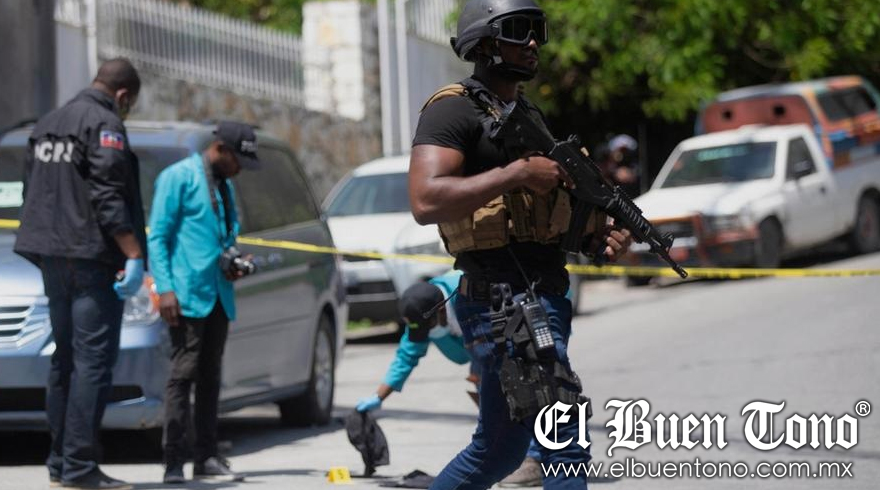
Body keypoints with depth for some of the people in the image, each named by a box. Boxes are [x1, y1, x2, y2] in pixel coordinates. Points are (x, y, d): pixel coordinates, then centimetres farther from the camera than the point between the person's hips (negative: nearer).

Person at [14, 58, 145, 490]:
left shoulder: (47, 125, 18)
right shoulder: (104, 124, -10)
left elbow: (32, 193, 20)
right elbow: (108, 196, -18)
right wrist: (134, 255, -19)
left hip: (52, 258, 9)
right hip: (91, 258, -9)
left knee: (65, 358, 14)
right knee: (93, 360, -9)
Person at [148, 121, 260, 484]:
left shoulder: (225, 186, 19)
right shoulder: (178, 177, -4)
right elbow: (158, 237, -8)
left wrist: (233, 264, 4)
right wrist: (165, 289, -17)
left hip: (218, 296, 8)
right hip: (187, 295, -8)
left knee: (210, 378, 9)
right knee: (183, 375, -10)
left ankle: (207, 457, 12)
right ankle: (174, 461, -9)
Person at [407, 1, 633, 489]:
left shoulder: (529, 115, 21)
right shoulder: (455, 110, -8)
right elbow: (426, 201, -22)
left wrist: (598, 237, 6)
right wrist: (517, 172, -20)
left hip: (545, 299, 9)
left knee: (499, 449, 14)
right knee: (566, 439, -12)